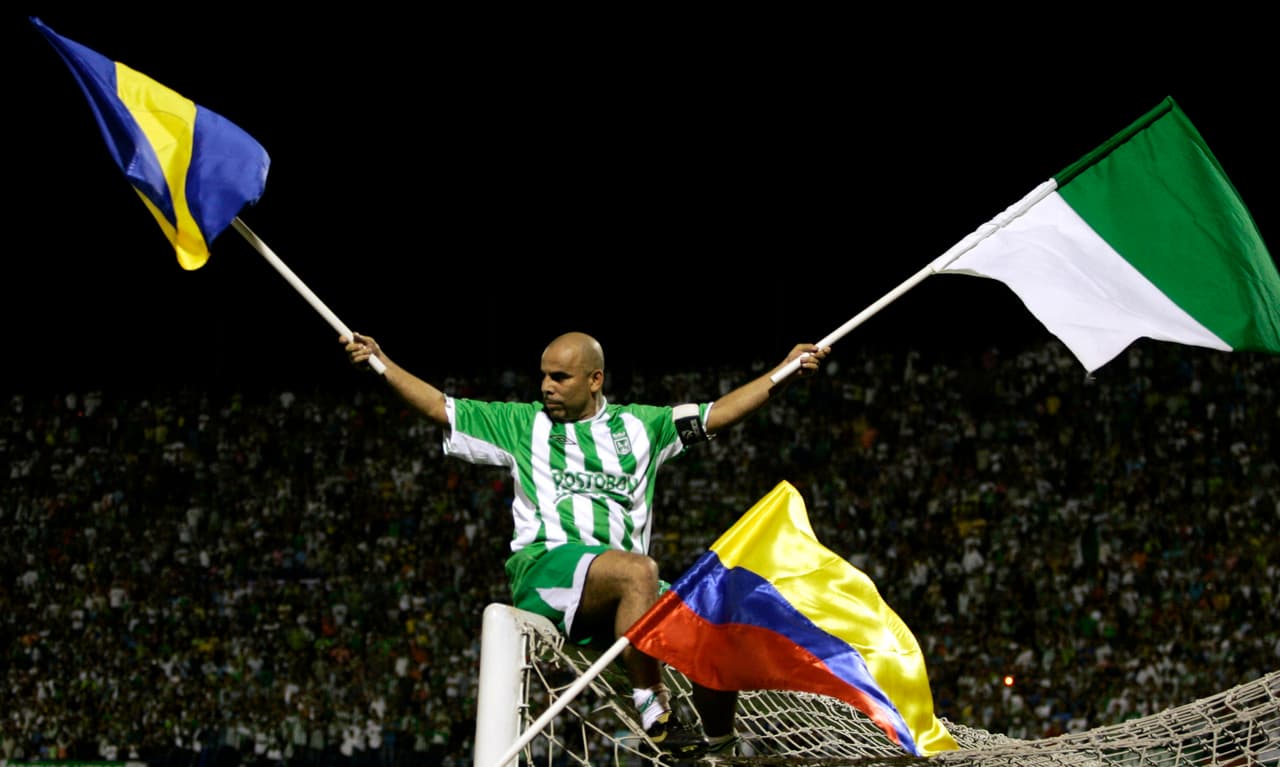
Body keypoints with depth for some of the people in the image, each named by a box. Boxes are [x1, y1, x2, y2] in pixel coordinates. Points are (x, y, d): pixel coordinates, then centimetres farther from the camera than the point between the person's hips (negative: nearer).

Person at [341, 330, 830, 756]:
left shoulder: (637, 425, 23)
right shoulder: (523, 424, 18)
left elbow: (718, 414, 22)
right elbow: (440, 407, 15)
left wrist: (785, 371, 16)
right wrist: (380, 361, 5)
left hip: (621, 594, 4)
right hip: (546, 567, -4)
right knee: (636, 571, -36)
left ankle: (716, 747, 0)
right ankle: (655, 715, -37)